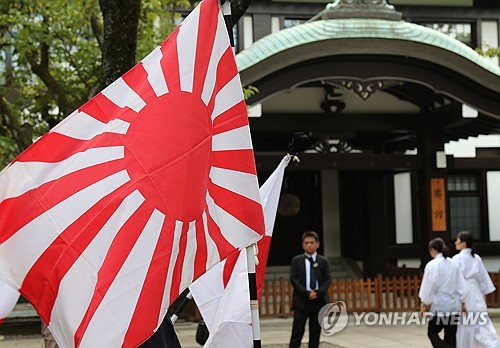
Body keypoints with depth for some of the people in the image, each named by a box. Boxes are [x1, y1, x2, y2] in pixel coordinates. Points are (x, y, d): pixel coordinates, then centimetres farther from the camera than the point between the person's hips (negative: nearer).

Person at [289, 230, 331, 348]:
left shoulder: (323, 261, 8)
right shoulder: (296, 260, 4)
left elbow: (327, 280, 3)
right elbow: (294, 279, -3)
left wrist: (318, 293, -12)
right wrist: (307, 293, -14)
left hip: (319, 301, 2)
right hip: (301, 301, -2)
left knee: (315, 332, 5)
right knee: (297, 332, -5)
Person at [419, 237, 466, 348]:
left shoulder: (433, 264, -11)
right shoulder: (454, 264, 8)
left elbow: (430, 285, -10)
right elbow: (461, 285, 9)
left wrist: (425, 303, 0)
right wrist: (461, 302, 14)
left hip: (440, 306, -6)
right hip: (454, 306, 6)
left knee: (432, 333, 5)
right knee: (450, 336, 10)